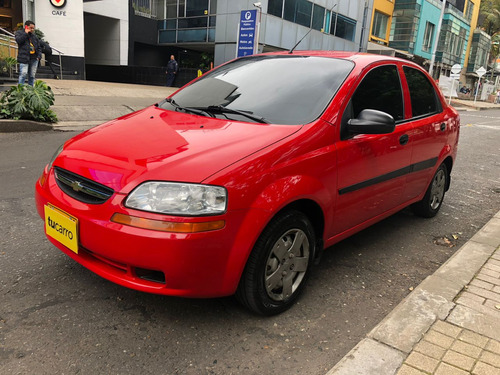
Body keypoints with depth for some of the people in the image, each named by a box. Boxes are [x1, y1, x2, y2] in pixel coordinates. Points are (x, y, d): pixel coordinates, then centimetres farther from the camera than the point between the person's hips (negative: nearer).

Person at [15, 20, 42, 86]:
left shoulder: (34, 36, 21)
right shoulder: (19, 32, 8)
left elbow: (39, 47, 21)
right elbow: (18, 40, -12)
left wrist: (39, 56, 5)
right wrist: (26, 33, -7)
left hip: (34, 58, 5)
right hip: (24, 58, -5)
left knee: (32, 75, 6)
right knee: (23, 74, -12)